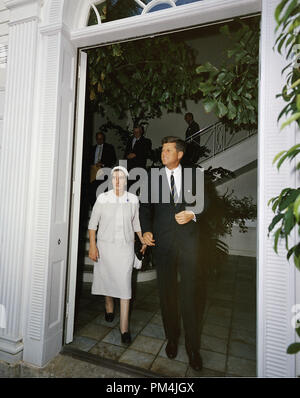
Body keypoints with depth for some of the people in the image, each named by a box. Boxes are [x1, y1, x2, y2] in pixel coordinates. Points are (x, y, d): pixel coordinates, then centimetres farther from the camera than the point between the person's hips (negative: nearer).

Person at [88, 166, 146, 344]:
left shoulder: (133, 199, 1)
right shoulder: (103, 198, -4)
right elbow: (93, 223, -1)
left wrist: (143, 240, 8)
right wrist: (92, 246, -8)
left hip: (125, 247, 0)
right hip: (105, 245, 0)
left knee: (124, 284, -3)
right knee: (107, 277, 16)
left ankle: (124, 328, 6)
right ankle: (109, 307, 46)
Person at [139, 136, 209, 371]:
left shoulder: (194, 174, 8)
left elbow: (205, 200, 8)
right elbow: (146, 207, 9)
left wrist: (193, 214, -12)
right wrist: (146, 230, -5)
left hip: (188, 239, -1)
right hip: (162, 241, 1)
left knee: (192, 294, 0)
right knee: (167, 293, 12)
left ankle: (193, 347, 21)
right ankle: (172, 338, 33)